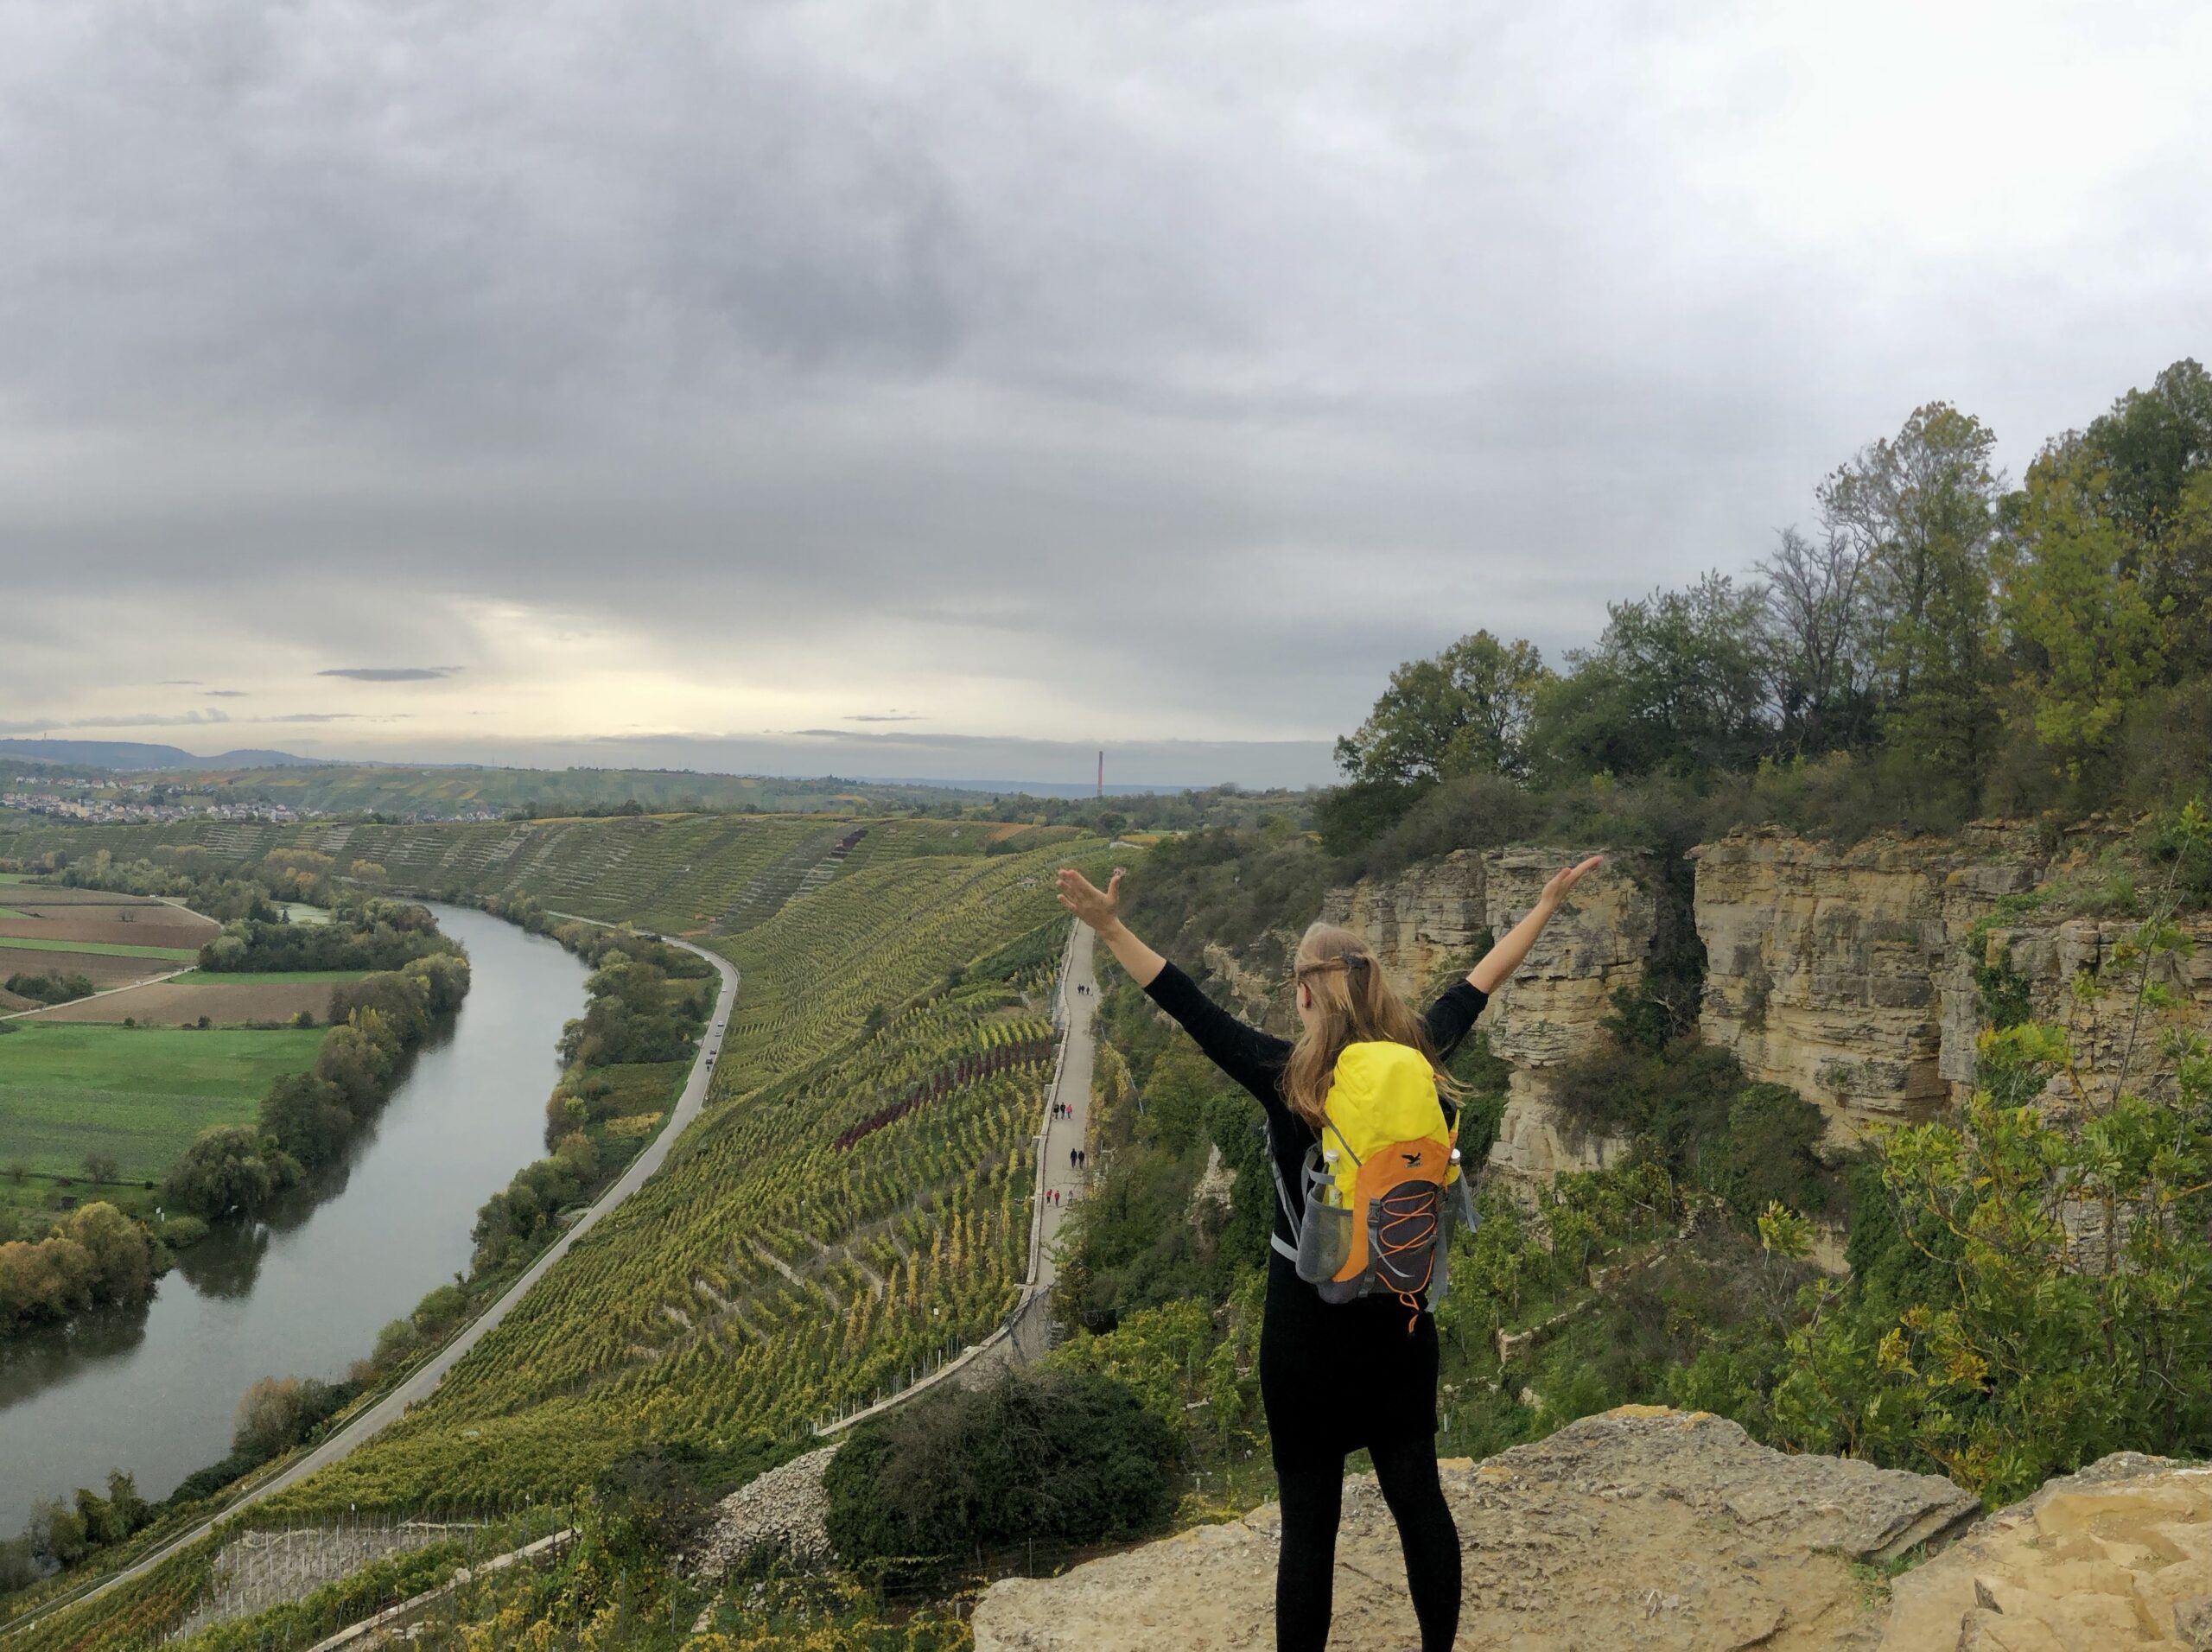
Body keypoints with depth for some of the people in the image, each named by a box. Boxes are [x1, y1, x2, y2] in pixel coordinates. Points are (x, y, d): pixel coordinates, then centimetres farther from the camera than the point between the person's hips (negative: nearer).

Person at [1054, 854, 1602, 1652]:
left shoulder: (1285, 1076, -17)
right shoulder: (1417, 1057, -6)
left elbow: (1187, 1003, -22)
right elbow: (1482, 980, 5)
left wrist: (1110, 928, -24)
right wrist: (1549, 900, 17)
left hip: (1309, 1316, -4)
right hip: (1401, 1307, 4)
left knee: (1309, 1517, 5)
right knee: (1417, 1495, 16)